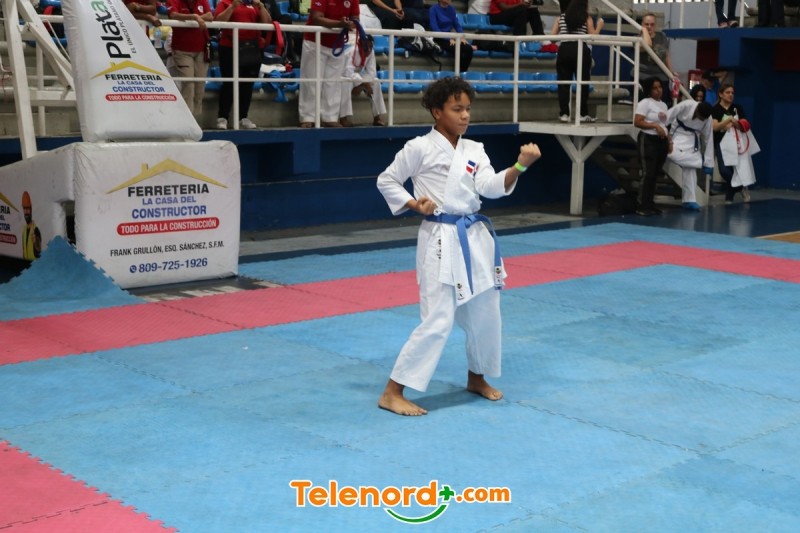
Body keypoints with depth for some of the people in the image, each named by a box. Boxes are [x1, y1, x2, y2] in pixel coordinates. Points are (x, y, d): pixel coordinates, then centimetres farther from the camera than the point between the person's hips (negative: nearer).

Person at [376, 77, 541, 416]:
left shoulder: (474, 150, 8)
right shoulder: (419, 148, -6)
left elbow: (492, 187, -7)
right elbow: (386, 181, 2)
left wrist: (519, 166, -23)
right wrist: (415, 205, -11)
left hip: (475, 236, 6)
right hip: (441, 239, -6)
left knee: (485, 313, 13)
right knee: (438, 320, -12)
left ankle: (476, 378, 37)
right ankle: (392, 393, -5)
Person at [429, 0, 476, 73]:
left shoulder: (451, 9, 7)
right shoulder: (433, 9, -10)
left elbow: (457, 25, 12)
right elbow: (435, 28, -17)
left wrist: (461, 37, -6)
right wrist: (449, 39, -22)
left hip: (449, 37, 6)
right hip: (438, 39, -6)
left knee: (469, 49, -17)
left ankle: (463, 72, -7)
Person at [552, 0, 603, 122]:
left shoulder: (561, 18, 10)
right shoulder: (587, 18, 5)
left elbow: (552, 36, 5)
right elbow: (592, 36, -1)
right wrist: (599, 26, 16)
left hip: (564, 50, 2)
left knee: (563, 83, 4)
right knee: (583, 82, 6)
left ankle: (564, 114, -1)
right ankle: (583, 114, 6)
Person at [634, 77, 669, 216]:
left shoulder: (663, 105, 16)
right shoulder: (645, 103, -8)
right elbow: (637, 122, -16)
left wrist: (669, 142, 13)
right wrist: (655, 125, -22)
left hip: (661, 141, 8)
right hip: (648, 140, -8)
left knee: (655, 174, 9)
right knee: (648, 174, -11)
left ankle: (650, 204, 16)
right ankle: (642, 206, -8)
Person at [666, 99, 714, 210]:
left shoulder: (707, 118, -15)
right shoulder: (686, 105, -27)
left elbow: (708, 138, -8)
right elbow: (668, 116, -20)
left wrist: (709, 162, -6)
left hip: (692, 139, 2)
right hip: (679, 134, -2)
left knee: (690, 168, -2)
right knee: (673, 154, -33)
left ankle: (689, 200, 7)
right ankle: (701, 162, -15)